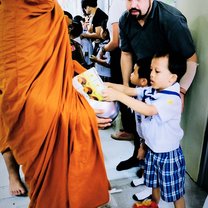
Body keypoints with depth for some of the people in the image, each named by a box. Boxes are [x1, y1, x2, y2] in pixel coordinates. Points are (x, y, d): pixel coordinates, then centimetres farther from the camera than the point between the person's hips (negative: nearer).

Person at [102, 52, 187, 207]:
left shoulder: (172, 99, -29)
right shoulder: (150, 91, -5)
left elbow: (148, 110, -41)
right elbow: (129, 90, -4)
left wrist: (118, 95, -43)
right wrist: (106, 86, -19)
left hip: (169, 155, -7)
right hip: (152, 150, 7)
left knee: (175, 193, 13)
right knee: (155, 184, 29)